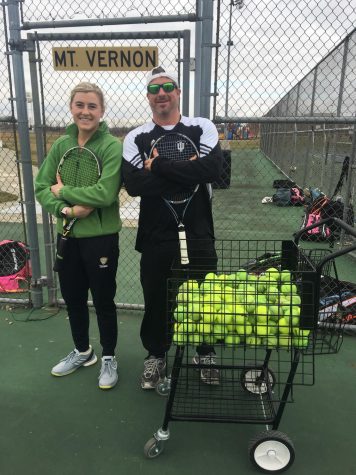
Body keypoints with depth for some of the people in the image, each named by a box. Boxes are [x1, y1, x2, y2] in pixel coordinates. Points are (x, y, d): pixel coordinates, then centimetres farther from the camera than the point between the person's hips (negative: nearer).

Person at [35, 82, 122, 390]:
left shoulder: (112, 147, -12)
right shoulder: (61, 145, 4)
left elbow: (106, 193, -24)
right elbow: (41, 187, 1)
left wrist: (64, 191, -14)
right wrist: (66, 210, -16)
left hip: (101, 239, -5)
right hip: (67, 237, 6)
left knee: (103, 301, 9)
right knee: (73, 299, 19)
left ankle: (109, 358, 32)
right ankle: (82, 352, 42)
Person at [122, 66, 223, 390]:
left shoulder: (202, 128, 2)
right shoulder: (136, 138, 3)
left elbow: (213, 168, -18)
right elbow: (134, 184, -14)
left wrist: (159, 166, -17)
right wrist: (187, 172, -17)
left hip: (198, 233, 0)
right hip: (155, 234, 1)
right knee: (156, 298, 13)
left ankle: (206, 353, 38)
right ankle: (156, 355, 37)